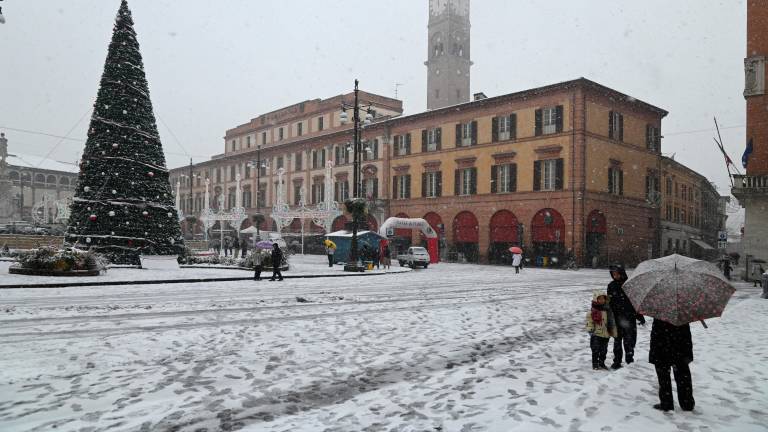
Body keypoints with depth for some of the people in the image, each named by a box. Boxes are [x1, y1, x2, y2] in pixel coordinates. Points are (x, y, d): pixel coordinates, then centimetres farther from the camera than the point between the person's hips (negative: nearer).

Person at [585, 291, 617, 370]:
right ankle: (595, 364, 6)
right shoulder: (592, 311, -7)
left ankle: (601, 363, 26)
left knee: (603, 350, 13)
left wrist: (614, 332, 14)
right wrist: (590, 330, -14)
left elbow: (612, 322, 14)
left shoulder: (608, 310, 7)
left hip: (605, 334, 5)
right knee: (596, 350, -3)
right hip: (596, 334, -5)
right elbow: (589, 322, -6)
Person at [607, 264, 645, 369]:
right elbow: (609, 302, 10)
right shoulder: (611, 286, 5)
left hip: (629, 317, -3)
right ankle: (617, 361, 16)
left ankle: (630, 360, 16)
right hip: (616, 317, 3)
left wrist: (640, 316, -1)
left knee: (629, 340, 2)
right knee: (617, 340, 9)